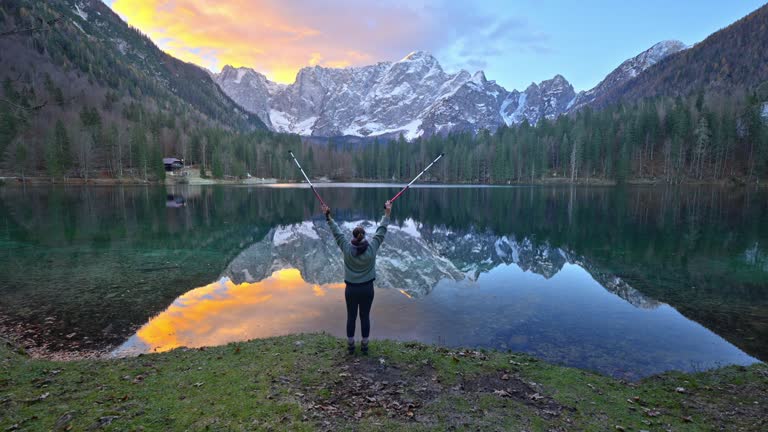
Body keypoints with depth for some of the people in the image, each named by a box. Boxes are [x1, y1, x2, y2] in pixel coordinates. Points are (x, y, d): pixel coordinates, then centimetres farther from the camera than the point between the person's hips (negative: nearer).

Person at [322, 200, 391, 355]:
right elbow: (381, 231, -6)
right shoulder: (372, 248, -13)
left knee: (351, 317, 13)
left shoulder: (347, 248, -13)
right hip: (367, 289, 0)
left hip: (351, 289, 0)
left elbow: (337, 233, -4)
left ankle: (350, 346, 23)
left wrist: (328, 218, 6)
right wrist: (387, 214, 1)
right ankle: (364, 346, 21)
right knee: (365, 317, 11)